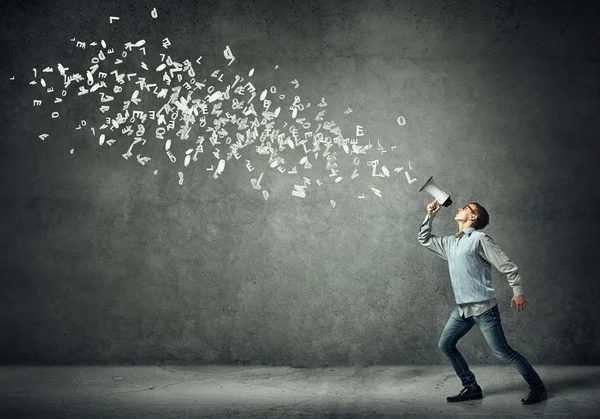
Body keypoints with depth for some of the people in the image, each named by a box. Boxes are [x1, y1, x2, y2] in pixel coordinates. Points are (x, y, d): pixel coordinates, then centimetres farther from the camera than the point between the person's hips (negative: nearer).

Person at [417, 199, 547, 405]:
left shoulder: (479, 239, -9)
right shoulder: (450, 242, 13)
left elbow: (507, 266, -9)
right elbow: (424, 239, 26)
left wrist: (518, 293, -12)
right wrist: (430, 215, 16)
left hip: (483, 308, -8)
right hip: (462, 308, 8)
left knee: (502, 352, -6)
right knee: (445, 345, 6)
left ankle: (537, 388, 9)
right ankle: (471, 387, 15)